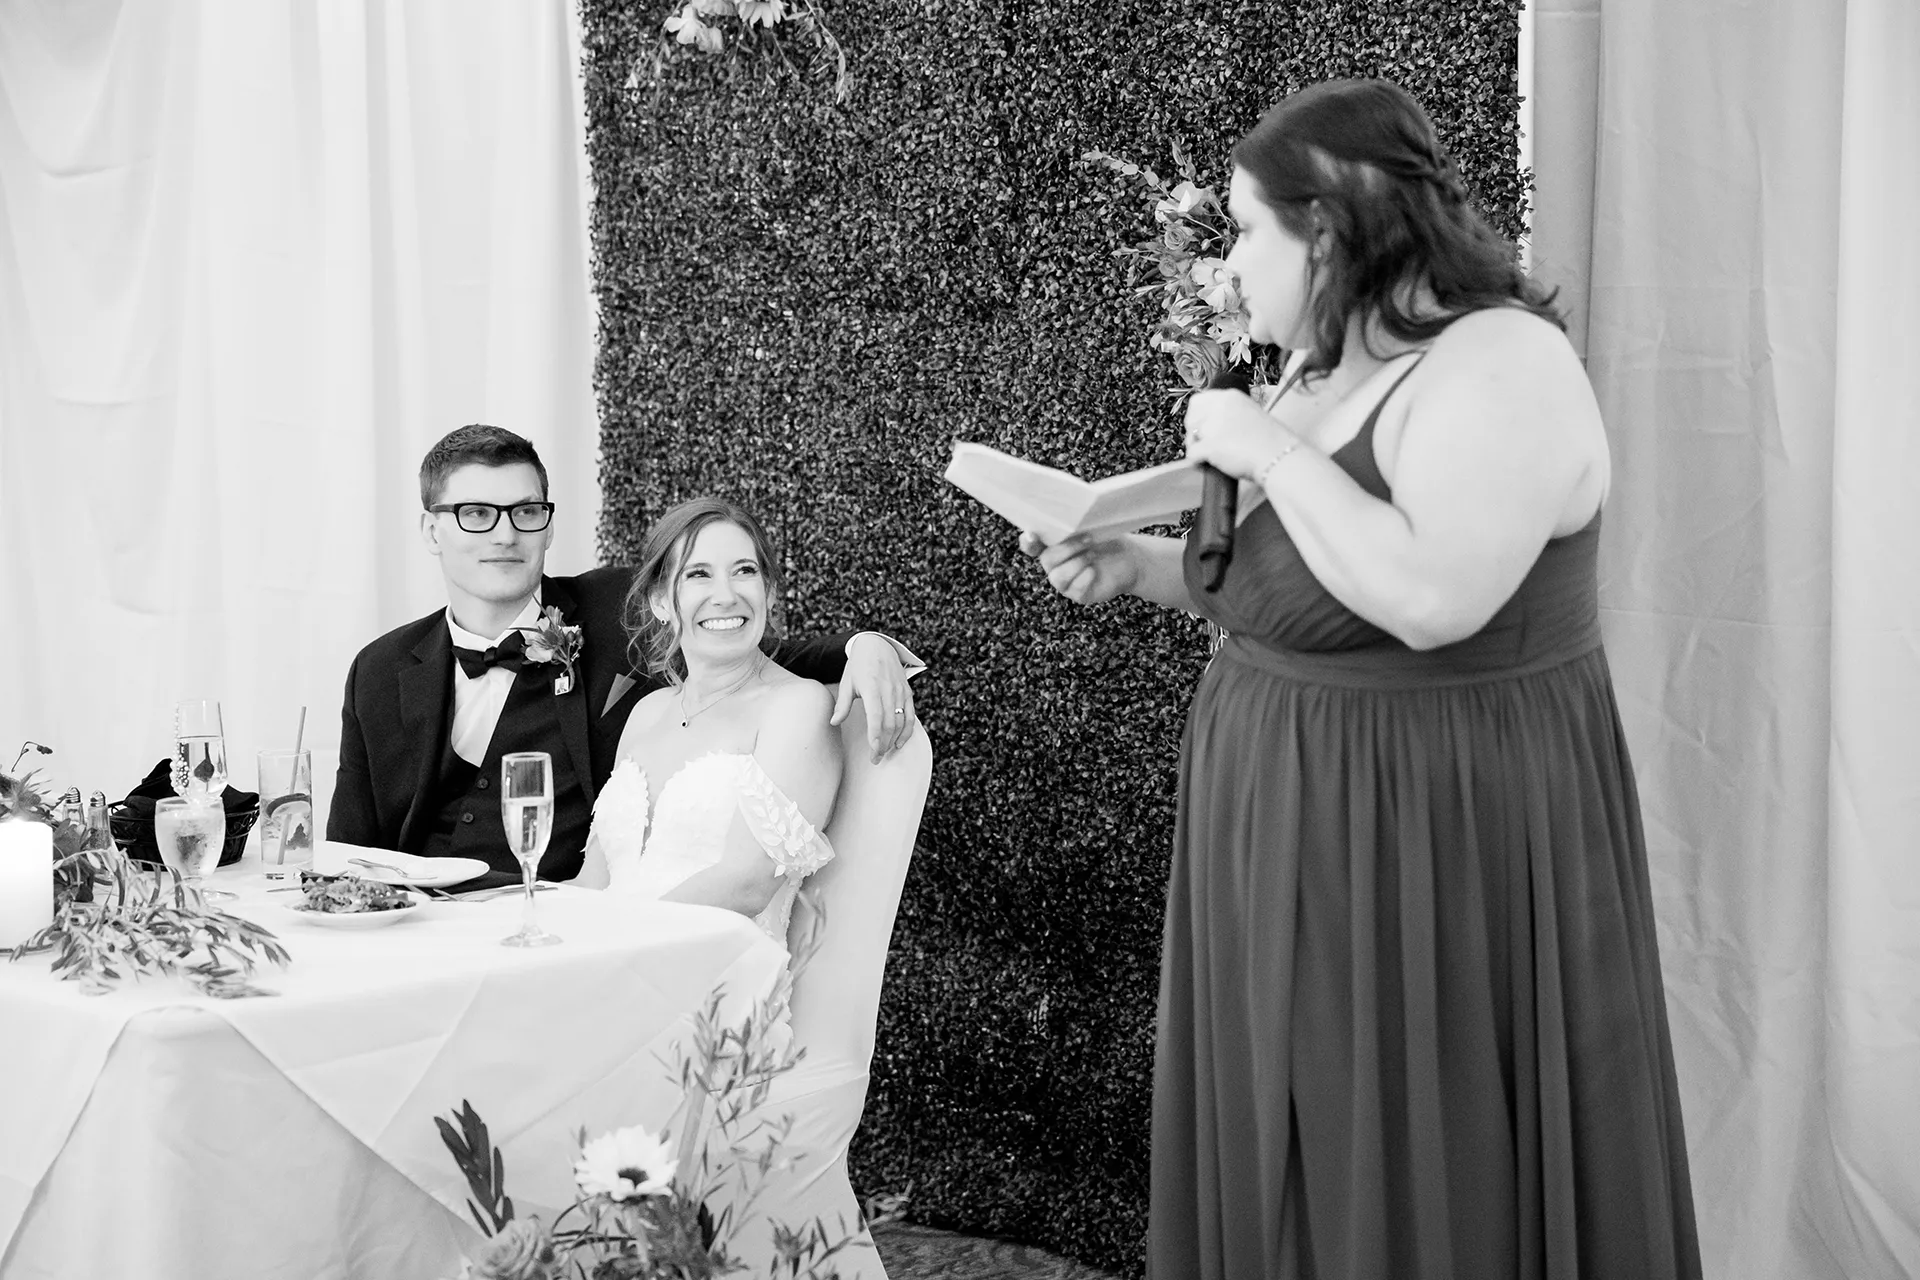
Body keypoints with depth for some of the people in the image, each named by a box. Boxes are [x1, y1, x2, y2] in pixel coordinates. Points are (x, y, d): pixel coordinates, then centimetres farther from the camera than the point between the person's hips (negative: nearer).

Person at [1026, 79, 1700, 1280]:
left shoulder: (1499, 366, -18)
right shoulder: (1321, 371, 9)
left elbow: (1433, 598, -31)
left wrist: (1271, 452, -21)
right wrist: (1137, 563, 4)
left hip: (1438, 839, -9)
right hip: (1296, 841, 9)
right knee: (1286, 1179, 15)